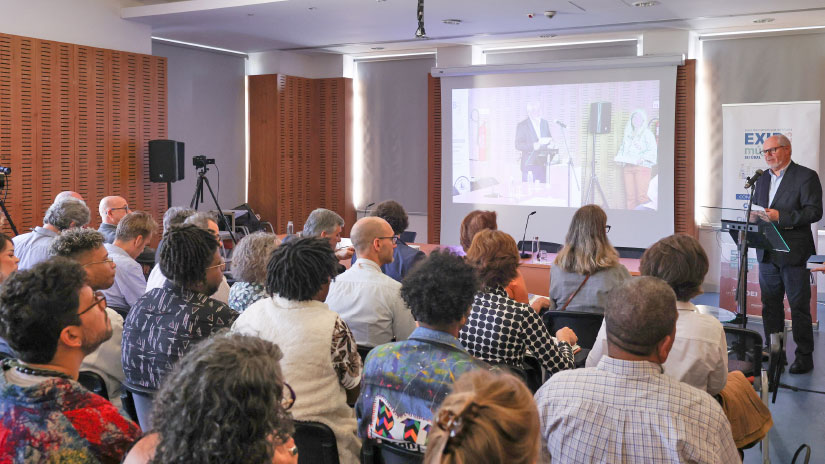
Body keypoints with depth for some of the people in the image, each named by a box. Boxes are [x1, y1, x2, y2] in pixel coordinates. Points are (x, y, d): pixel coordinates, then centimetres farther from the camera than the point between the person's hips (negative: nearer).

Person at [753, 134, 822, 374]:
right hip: (767, 254, 7)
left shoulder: (806, 176, -7)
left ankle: (804, 357, 10)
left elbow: (814, 211, -15)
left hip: (795, 253, -6)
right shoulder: (763, 178, 15)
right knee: (770, 305, 12)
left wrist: (780, 216, -24)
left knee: (799, 307, 1)